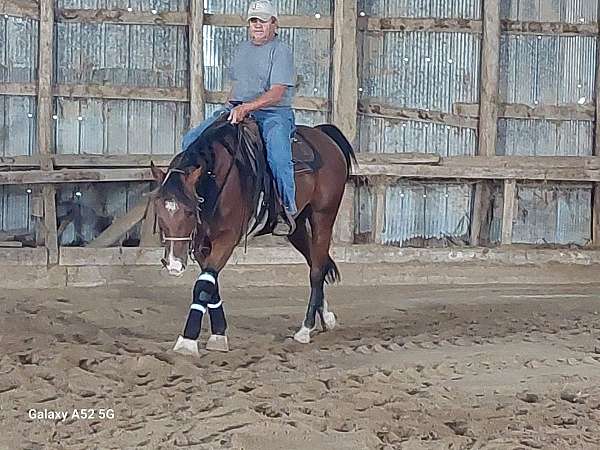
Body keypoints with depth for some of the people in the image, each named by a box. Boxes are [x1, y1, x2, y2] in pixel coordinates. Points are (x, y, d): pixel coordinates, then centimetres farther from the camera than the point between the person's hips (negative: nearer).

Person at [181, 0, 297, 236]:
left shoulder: (281, 51, -5)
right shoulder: (241, 49, 19)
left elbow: (276, 93, -16)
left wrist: (246, 108, -27)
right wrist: (230, 108, 8)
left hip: (274, 113, -7)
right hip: (237, 109, 7)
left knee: (277, 152, -37)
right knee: (192, 140, -7)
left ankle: (287, 210, -27)